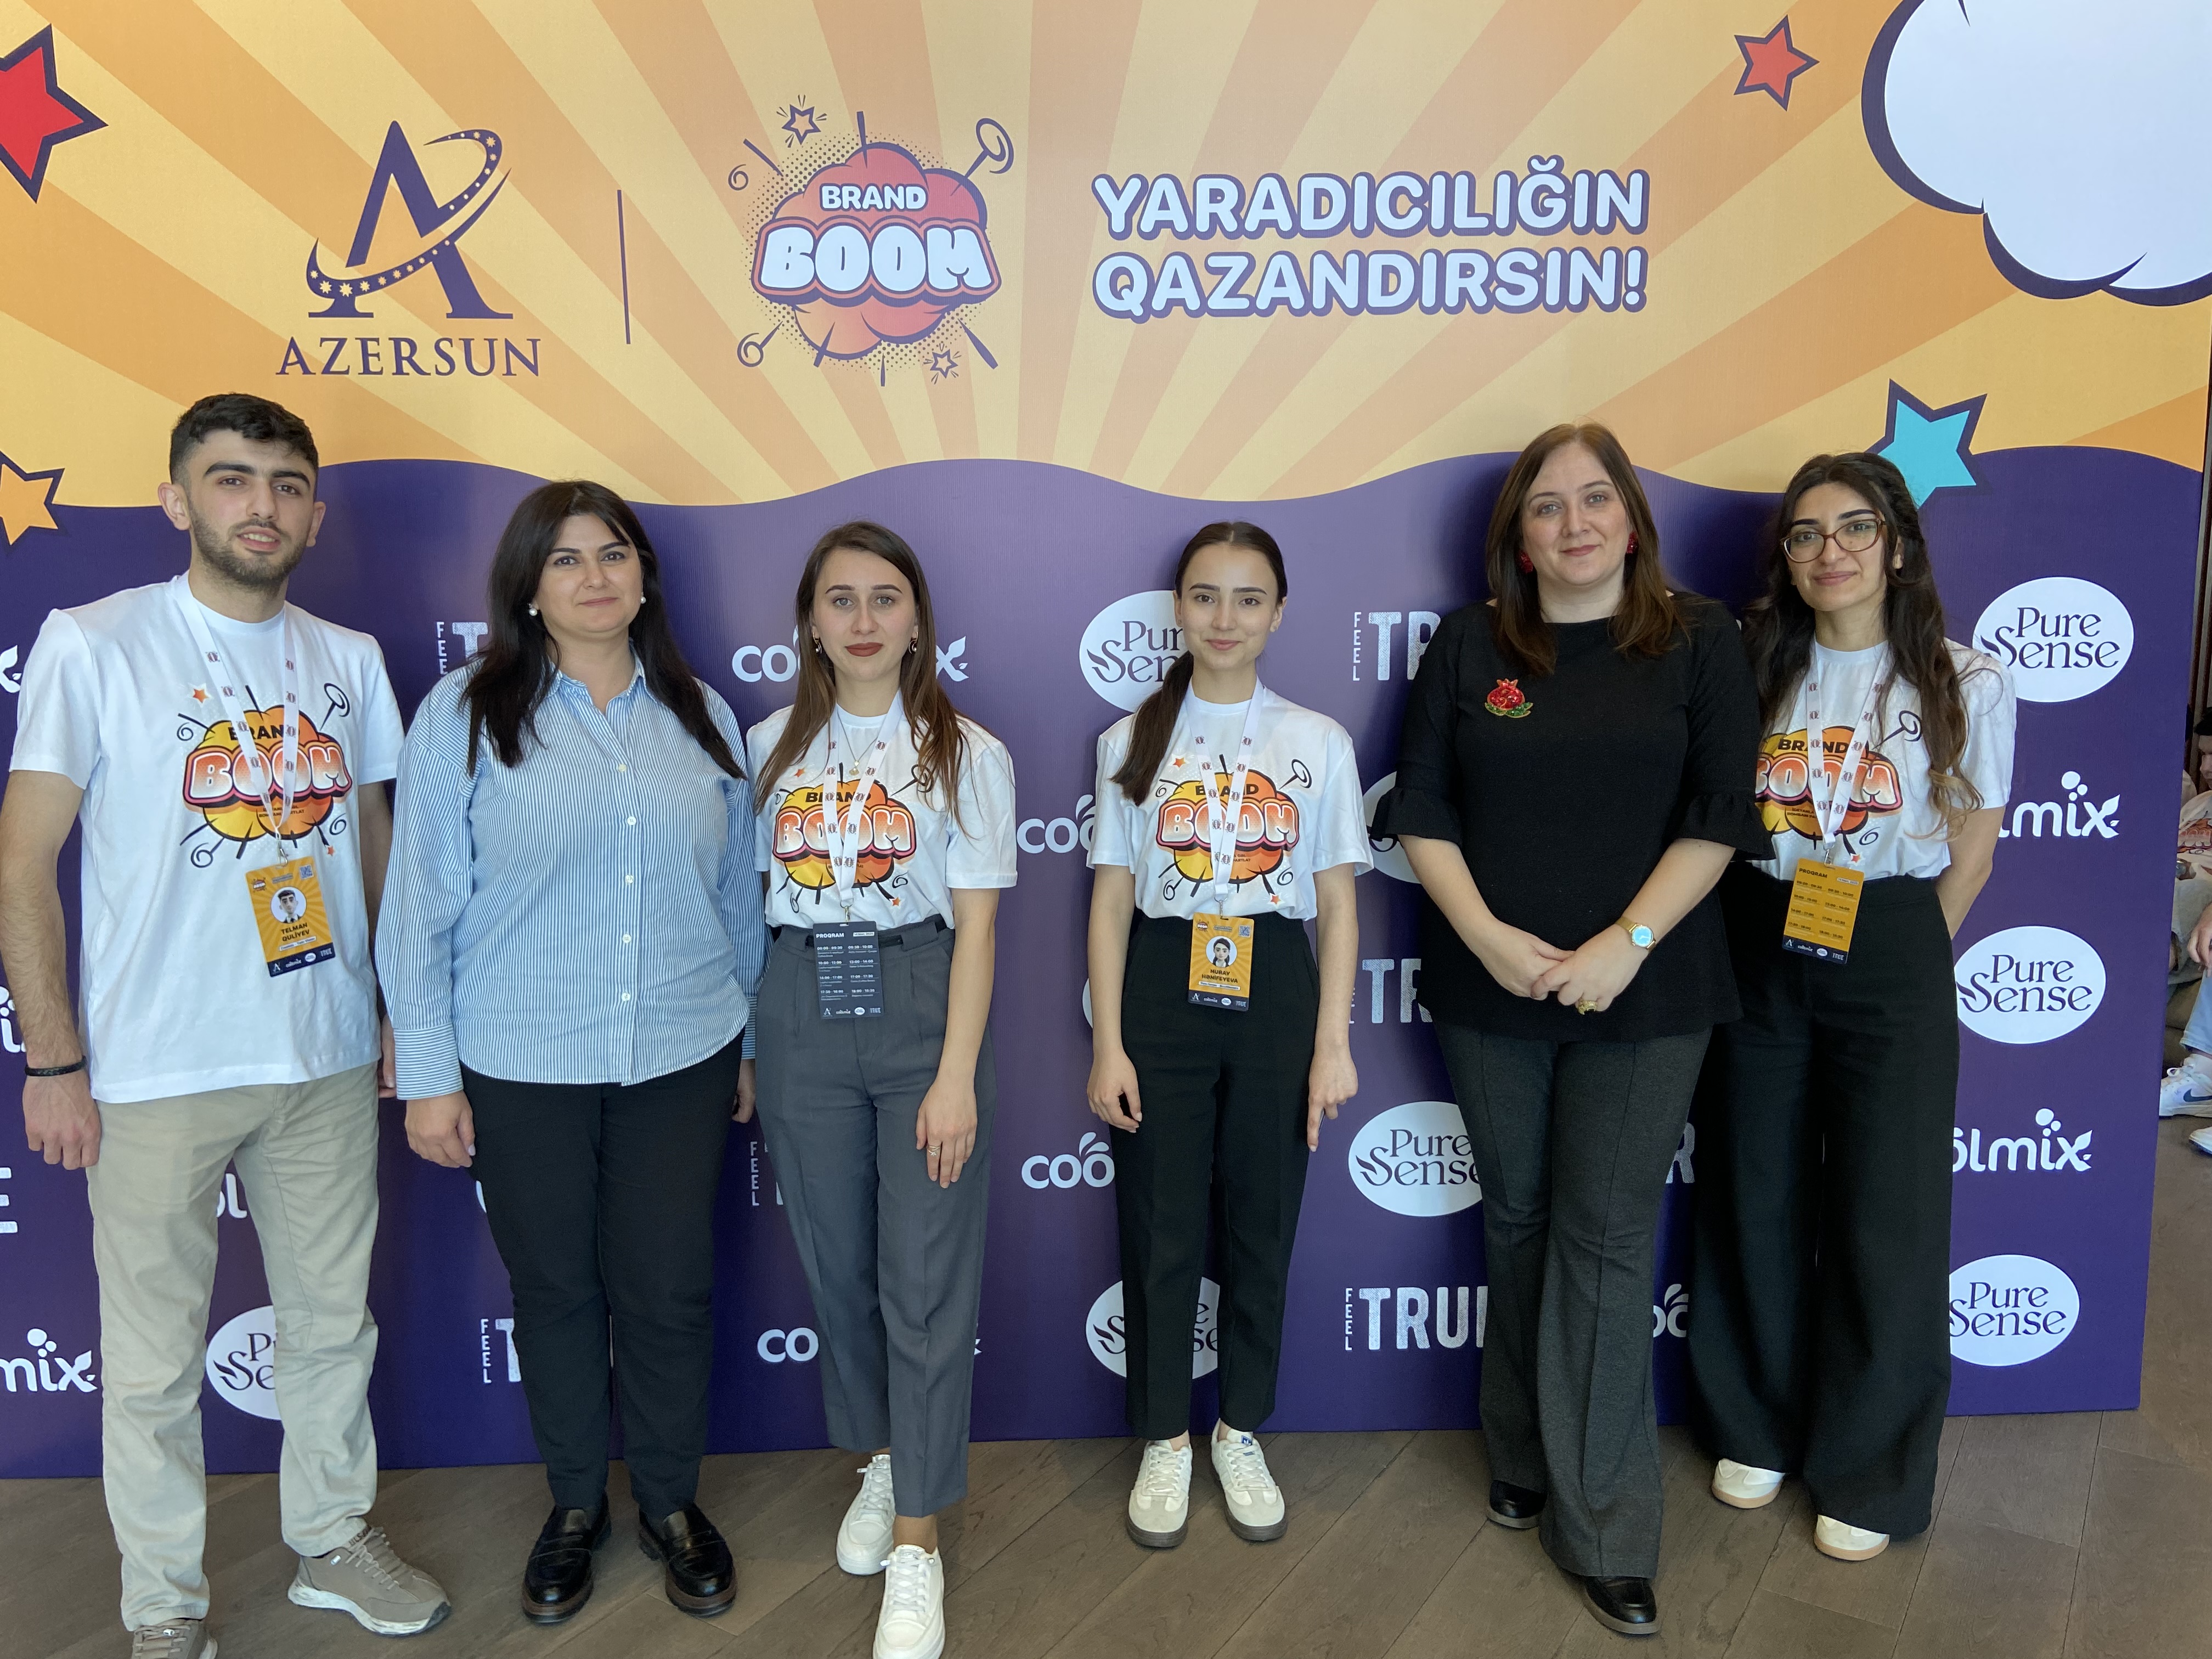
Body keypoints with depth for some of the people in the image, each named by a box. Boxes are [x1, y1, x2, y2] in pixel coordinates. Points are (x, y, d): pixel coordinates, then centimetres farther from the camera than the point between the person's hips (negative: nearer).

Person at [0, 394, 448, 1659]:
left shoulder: (349, 660, 6)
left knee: (334, 1324, 16)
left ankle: (335, 1541, 37)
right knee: (156, 1361, 10)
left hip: (329, 1061, 4)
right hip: (155, 1075, -4)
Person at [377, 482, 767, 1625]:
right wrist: (427, 1071, -5)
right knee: (555, 1291, 14)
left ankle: (672, 1503, 32)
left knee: (670, 1291, 9)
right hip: (522, 1068, -1)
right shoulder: (466, 713, -3)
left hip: (681, 1059, 2)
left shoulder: (700, 714, 6)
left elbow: (739, 890, 10)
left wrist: (748, 1037, 11)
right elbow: (422, 900, -3)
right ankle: (574, 1506, 36)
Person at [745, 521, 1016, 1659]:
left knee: (926, 1278, -2)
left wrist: (958, 1074, -12)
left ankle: (916, 1544, 11)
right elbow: (747, 898, 8)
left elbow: (975, 926, -6)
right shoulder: (772, 745, 7)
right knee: (835, 1266, 13)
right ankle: (880, 1462, 37)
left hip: (922, 1006, -3)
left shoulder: (965, 752, -2)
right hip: (801, 1014, 3)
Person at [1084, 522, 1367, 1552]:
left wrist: (1333, 1041, -3)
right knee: (1160, 1228, 6)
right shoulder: (1133, 741, 4)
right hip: (1162, 989, 0)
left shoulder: (1317, 741, 3)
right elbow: (1111, 899, 2)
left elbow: (1338, 903, 3)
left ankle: (1240, 1433, 30)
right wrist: (1108, 1042, -4)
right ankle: (1164, 1441, 26)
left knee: (1262, 1225, 9)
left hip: (1275, 989, 0)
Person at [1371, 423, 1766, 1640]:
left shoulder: (1697, 638, 1)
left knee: (1606, 1239, 0)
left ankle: (1606, 1531, 13)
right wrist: (1485, 935, -10)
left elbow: (1721, 812, -4)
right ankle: (1524, 1462, 33)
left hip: (1644, 993, -2)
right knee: (1517, 1221, 13)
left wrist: (1629, 943, -14)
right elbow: (1420, 807, 2)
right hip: (1492, 989, 2)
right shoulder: (1470, 643, 4)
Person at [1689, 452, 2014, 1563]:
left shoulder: (1965, 684, -4)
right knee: (1756, 1202, 11)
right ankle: (1759, 1428, 32)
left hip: (1890, 958, -2)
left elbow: (1970, 853, 1)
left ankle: (1871, 1477, 24)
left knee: (1885, 1214, 5)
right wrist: (1765, 933, 1)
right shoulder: (1756, 667, 2)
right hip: (1759, 949, 3)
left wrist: (1895, 958, 2)